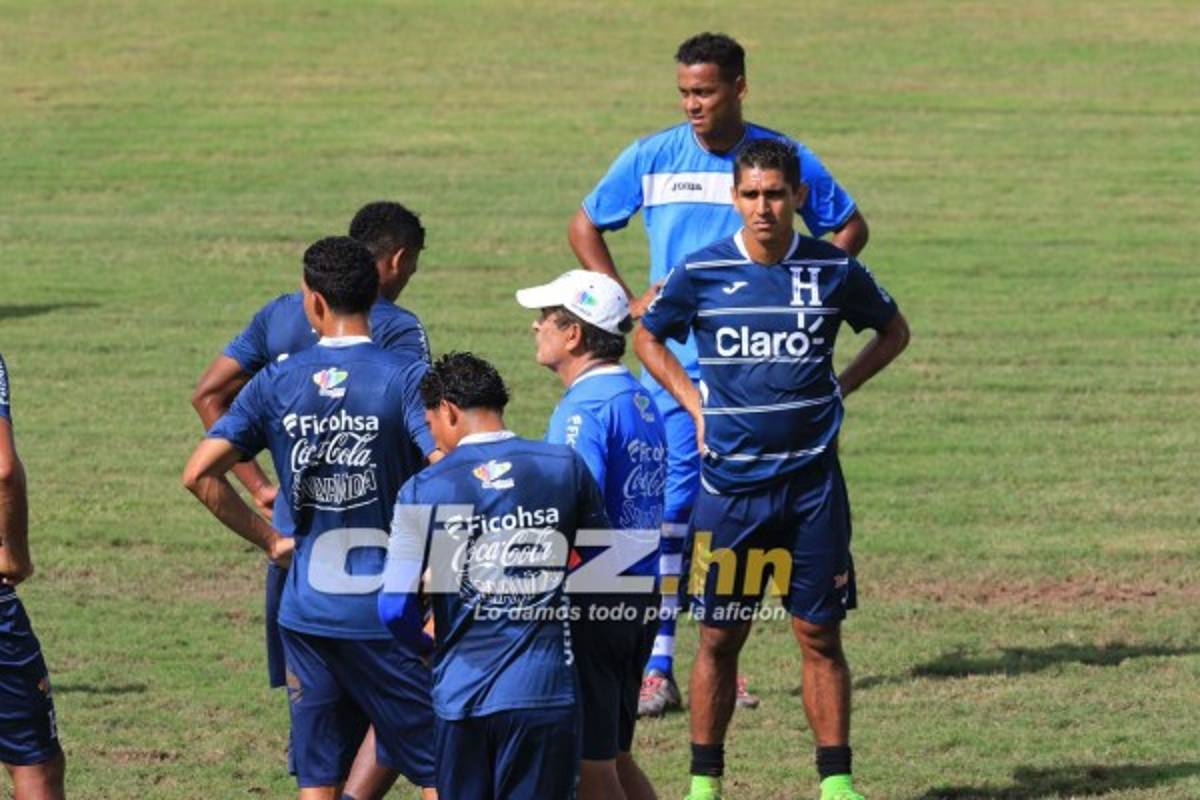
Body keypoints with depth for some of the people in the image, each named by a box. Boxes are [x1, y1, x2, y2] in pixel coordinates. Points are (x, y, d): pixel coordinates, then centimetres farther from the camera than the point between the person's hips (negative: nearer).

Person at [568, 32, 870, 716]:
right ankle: (659, 669, -8)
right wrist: (628, 303, 2)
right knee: (668, 510, -8)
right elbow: (586, 228, 14)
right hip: (674, 361, -1)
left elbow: (850, 229, 13)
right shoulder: (652, 159, 1)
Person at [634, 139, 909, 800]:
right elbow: (648, 338, 15)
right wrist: (695, 403, 4)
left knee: (820, 634, 2)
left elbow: (893, 331, 17)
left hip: (812, 482, 0)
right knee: (719, 637, 4)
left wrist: (838, 389, 6)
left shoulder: (834, 271, -1)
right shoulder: (701, 273, -3)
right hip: (729, 485, 0)